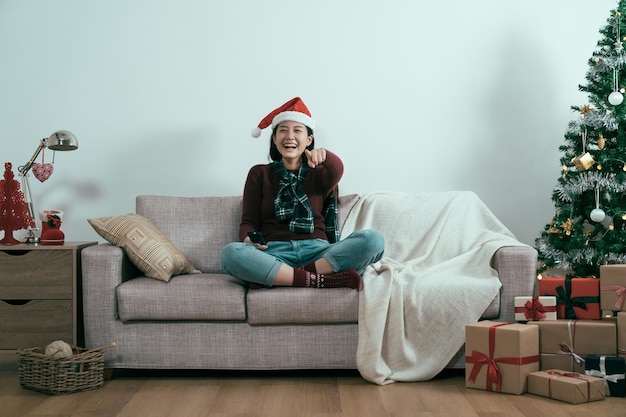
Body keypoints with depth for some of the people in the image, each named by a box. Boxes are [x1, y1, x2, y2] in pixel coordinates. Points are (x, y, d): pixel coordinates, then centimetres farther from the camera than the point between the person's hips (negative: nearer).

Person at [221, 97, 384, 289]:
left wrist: (324, 155, -33)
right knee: (231, 253, -34)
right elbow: (249, 221, 11)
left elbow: (336, 170, -7)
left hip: (317, 252, 1)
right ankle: (318, 280, -33)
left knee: (373, 239, -26)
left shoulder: (320, 173, 18)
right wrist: (248, 238, -15)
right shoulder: (259, 174, 19)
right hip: (274, 254, -1)